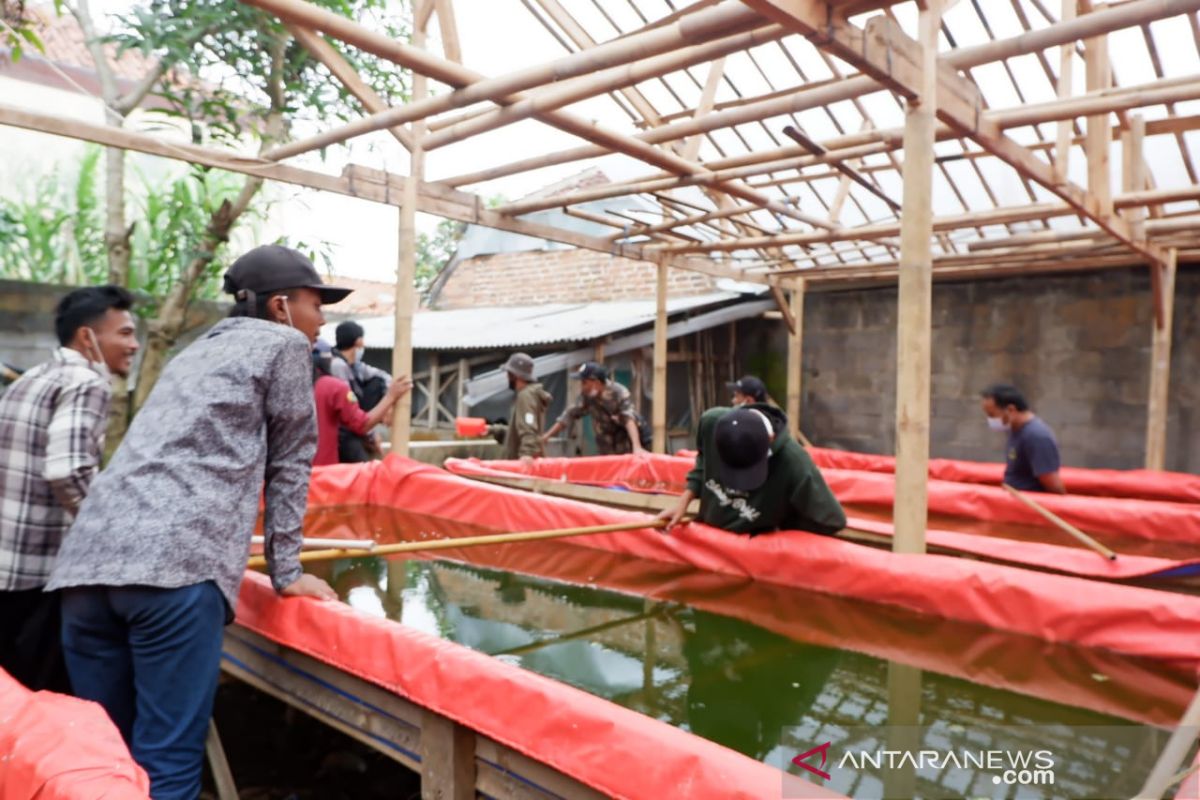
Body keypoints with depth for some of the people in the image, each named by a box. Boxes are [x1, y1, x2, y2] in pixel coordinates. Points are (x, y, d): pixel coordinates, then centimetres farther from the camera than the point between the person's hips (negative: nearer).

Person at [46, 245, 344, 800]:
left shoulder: (197, 351, 30)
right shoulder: (284, 344, 8)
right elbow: (289, 464, 8)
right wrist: (286, 572, 13)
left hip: (87, 563, 8)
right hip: (174, 566, -8)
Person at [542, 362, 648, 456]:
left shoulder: (619, 393, -23)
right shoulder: (586, 395, -8)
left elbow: (629, 419, -34)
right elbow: (570, 414, 1)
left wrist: (637, 447, -48)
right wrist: (547, 435, 0)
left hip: (631, 437, -5)